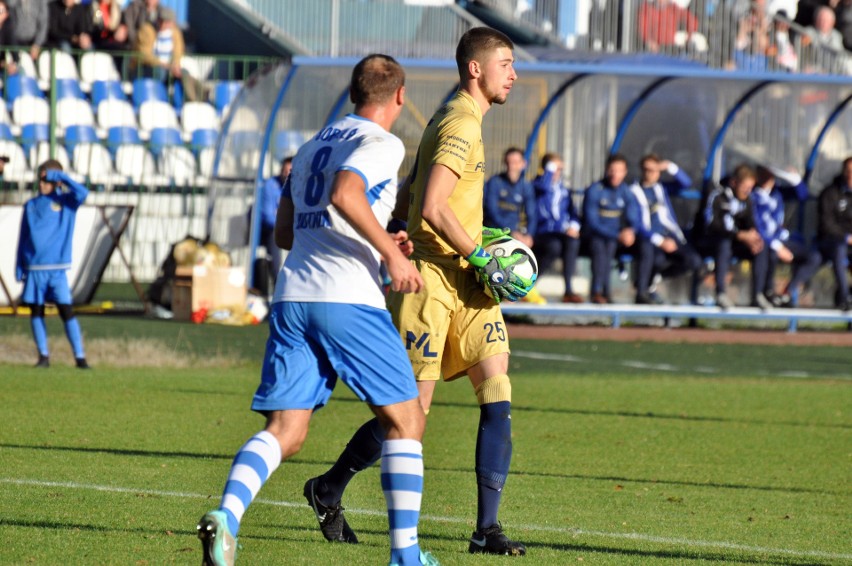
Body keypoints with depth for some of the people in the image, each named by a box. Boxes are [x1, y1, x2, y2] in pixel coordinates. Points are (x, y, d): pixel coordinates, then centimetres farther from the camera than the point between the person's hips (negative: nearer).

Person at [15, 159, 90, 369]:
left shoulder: (66, 201, 3)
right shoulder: (31, 206, 10)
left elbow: (82, 193, -19)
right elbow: (23, 239, 13)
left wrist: (61, 177, -13)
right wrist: (19, 268, 10)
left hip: (57, 267, -3)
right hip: (34, 269, 3)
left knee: (66, 311, -8)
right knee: (36, 312, 5)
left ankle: (80, 357, -5)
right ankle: (43, 356, 13)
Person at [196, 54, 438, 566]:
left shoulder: (312, 147, 23)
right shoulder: (382, 143, -1)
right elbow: (346, 195, -20)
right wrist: (391, 254, -14)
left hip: (292, 298, 6)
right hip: (349, 299, -6)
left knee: (285, 430, 1)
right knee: (406, 422, 7)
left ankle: (226, 516, -24)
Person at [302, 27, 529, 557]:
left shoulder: (454, 120, 18)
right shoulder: (461, 125, -13)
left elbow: (406, 203, 22)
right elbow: (432, 207, -23)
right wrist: (482, 259, -18)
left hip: (467, 282, 9)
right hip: (431, 280, -9)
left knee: (498, 395, -5)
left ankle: (487, 528, -7)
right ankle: (329, 490, 19)